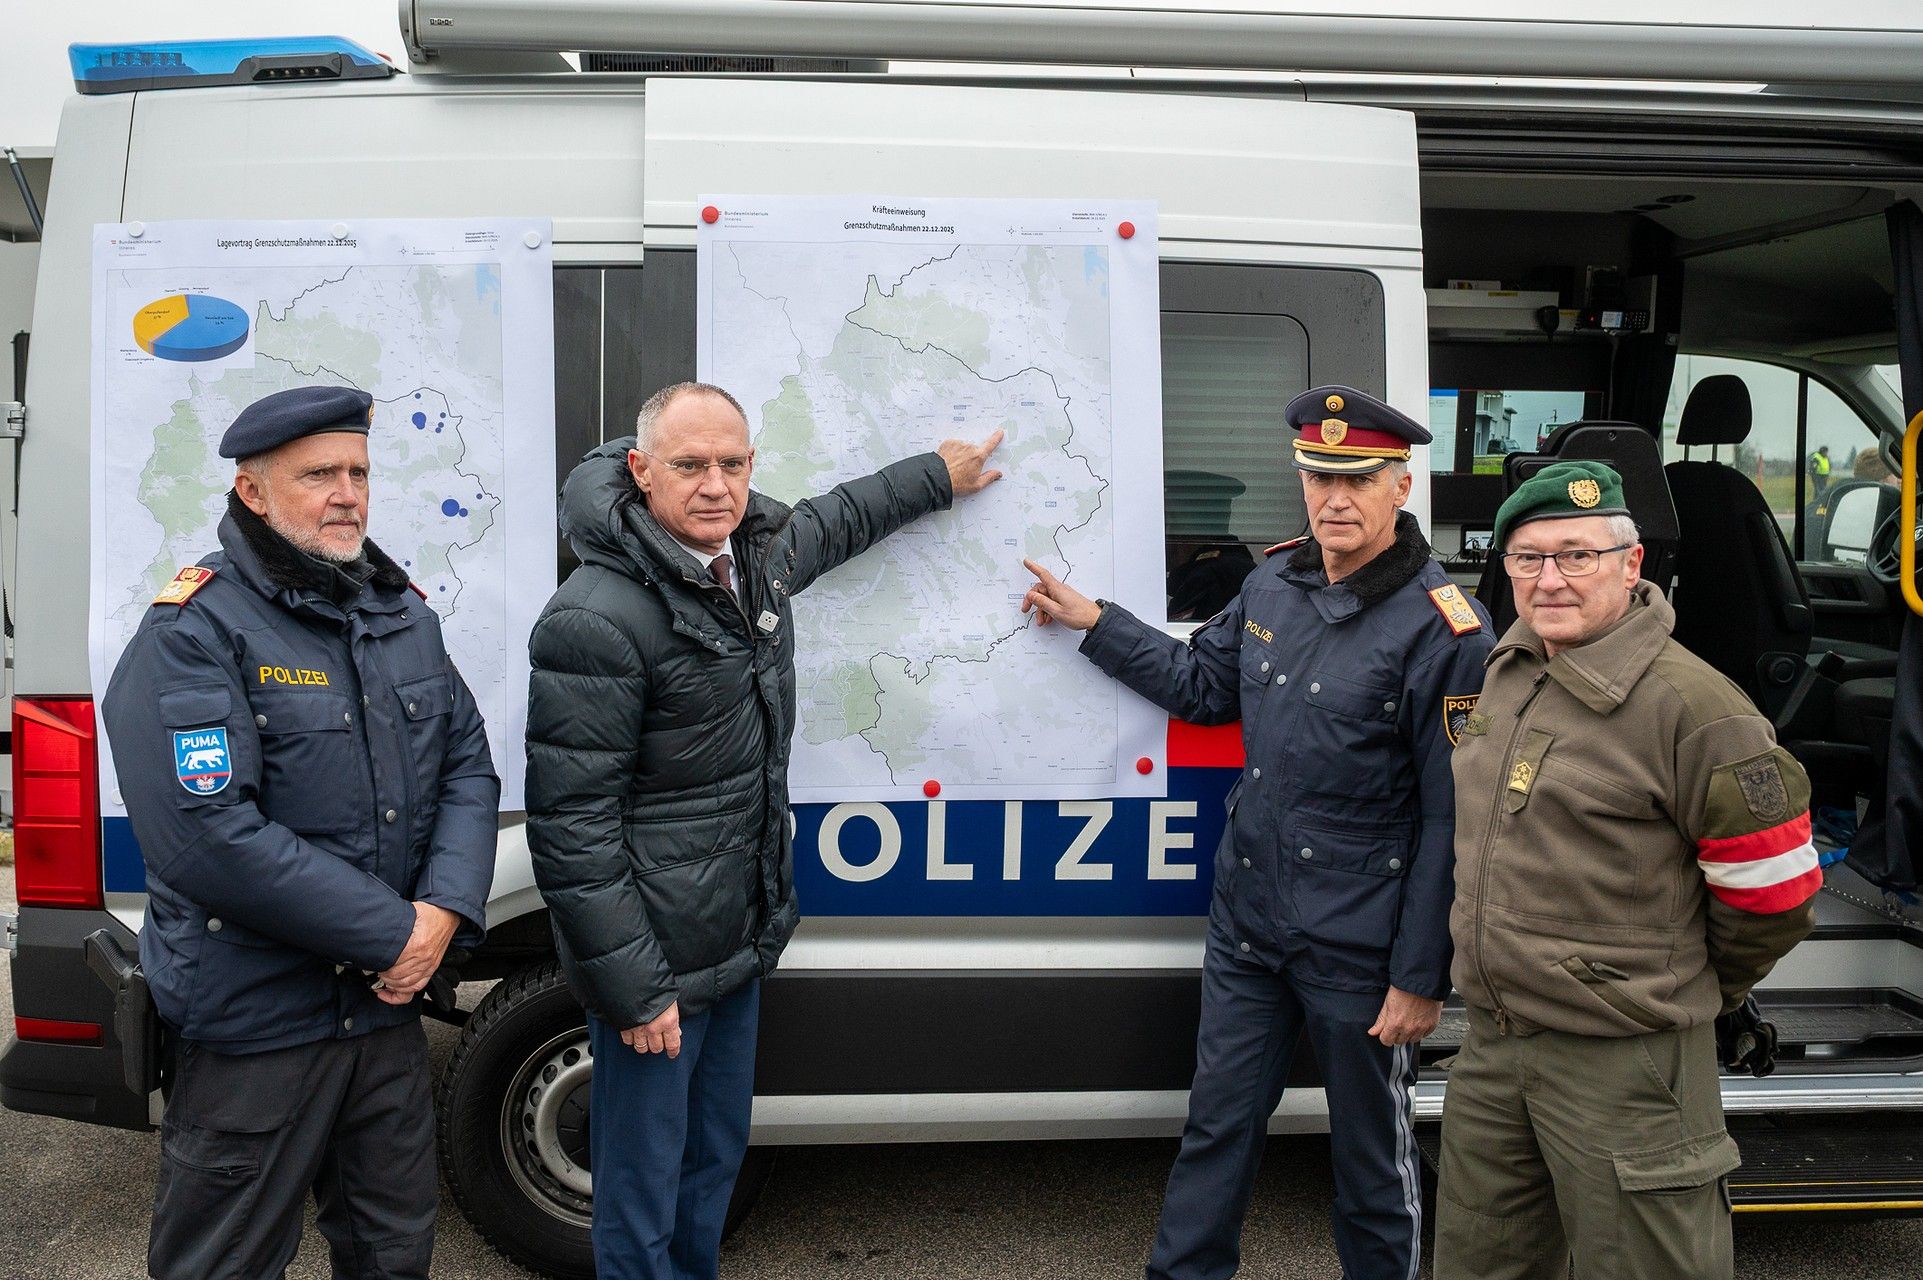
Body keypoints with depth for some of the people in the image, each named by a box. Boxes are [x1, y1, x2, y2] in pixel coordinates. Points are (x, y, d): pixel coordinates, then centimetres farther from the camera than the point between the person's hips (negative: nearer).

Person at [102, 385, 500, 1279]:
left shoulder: (404, 615, 8)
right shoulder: (193, 632, -14)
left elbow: (470, 769, 6)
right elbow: (209, 837, -24)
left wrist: (444, 912, -12)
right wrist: (395, 934, -20)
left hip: (386, 1003, 6)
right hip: (254, 1019, -6)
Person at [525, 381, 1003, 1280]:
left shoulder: (759, 554, 2)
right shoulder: (595, 620, -23)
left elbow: (835, 521, 27)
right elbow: (569, 824, -23)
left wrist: (938, 476, 37)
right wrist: (630, 987, -20)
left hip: (741, 940, 8)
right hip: (656, 964, -8)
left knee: (717, 1155, 23)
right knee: (643, 1198, 7)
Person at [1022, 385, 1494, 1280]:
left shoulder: (1439, 629, -15)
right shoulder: (1273, 585, 4)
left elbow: (1452, 819, -15)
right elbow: (1205, 686, 19)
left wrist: (1421, 977, -14)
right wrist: (1094, 623, 15)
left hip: (1358, 954, -5)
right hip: (1246, 926, 6)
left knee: (1372, 1153, 14)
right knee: (1217, 1124, 18)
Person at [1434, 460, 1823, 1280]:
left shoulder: (1689, 705, -19)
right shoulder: (1506, 672, 6)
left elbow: (1771, 889, -12)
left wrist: (1686, 993, 3)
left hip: (1623, 1062, -7)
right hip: (1492, 1048, 8)